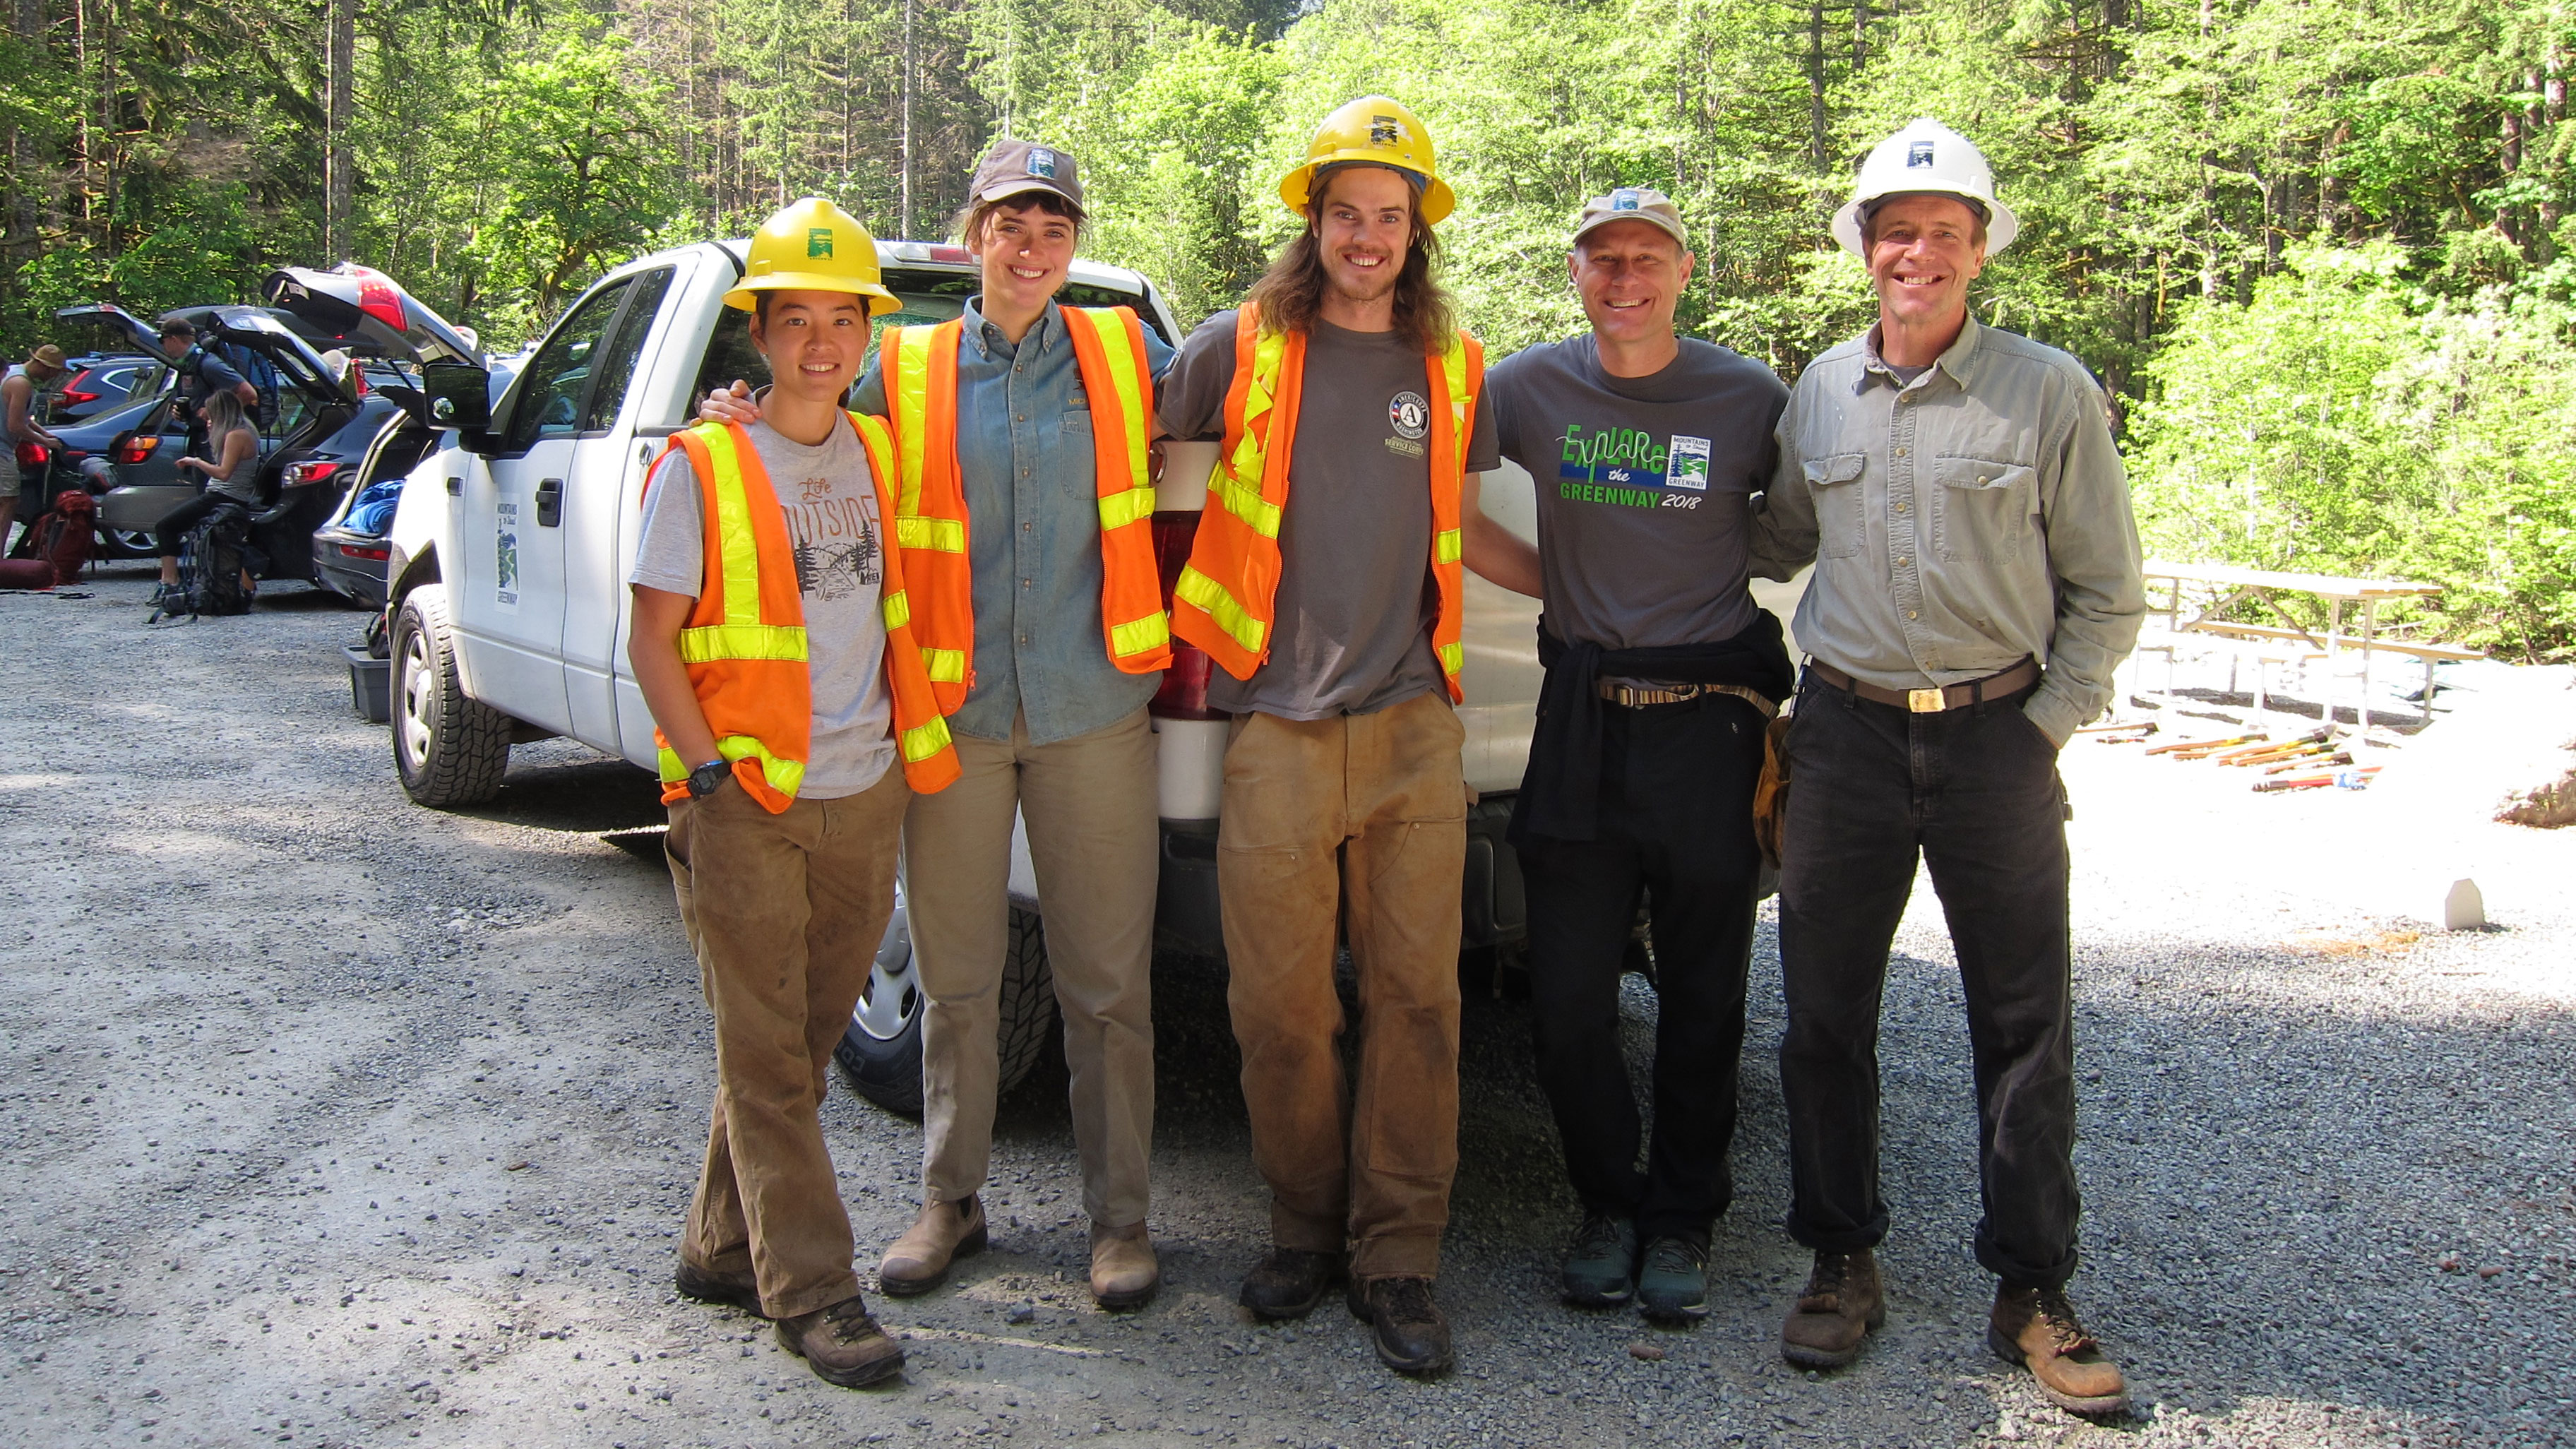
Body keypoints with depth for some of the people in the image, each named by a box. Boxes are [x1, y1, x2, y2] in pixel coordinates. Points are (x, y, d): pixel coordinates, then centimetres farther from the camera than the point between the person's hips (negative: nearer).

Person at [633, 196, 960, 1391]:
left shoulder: (879, 455, 9)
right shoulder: (701, 468, -5)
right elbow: (653, 642, -6)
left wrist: (907, 742, 9)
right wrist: (710, 770, -14)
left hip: (864, 797, 5)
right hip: (744, 805, -5)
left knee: (803, 1039, 13)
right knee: (766, 1055, 1)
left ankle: (723, 1250, 29)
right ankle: (808, 1289, 9)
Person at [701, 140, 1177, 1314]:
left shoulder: (1125, 355, 6)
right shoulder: (903, 369, 6)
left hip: (1092, 711, 0)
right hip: (952, 713, 1)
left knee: (1106, 982, 5)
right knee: (955, 977, 11)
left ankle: (1119, 1214, 19)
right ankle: (950, 1202, 27)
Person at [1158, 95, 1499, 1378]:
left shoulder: (1452, 368, 12)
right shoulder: (1244, 347, 5)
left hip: (1413, 727, 2)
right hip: (1277, 730, -1)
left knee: (1416, 998, 1)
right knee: (1278, 1006, 2)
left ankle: (1396, 1259, 13)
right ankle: (1306, 1227, 22)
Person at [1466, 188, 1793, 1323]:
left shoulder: (1751, 400, -2)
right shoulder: (1528, 388, 2)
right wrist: (1561, 584, 6)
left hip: (1708, 719, -1)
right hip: (1581, 719, 1)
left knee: (1702, 998, 9)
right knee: (1567, 1000, 6)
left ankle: (1682, 1218, 26)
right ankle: (1609, 1204, 26)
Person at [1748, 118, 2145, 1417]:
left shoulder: (2050, 393, -2)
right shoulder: (1820, 392, 8)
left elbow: (2107, 593, 2)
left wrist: (2045, 726, -5)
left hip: (1997, 734, -2)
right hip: (1846, 731, 3)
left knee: (2024, 1025, 4)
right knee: (1824, 1012, 7)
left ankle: (2033, 1292, 18)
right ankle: (1841, 1263, 22)